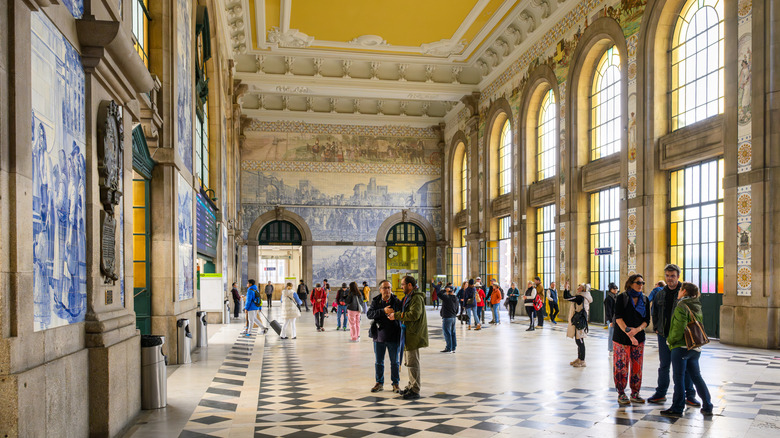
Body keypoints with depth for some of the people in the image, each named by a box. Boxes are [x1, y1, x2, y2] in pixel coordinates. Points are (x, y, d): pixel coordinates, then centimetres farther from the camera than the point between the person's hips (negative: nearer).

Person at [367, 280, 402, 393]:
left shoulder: (397, 302, -5)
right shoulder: (375, 301, -1)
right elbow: (369, 314, -14)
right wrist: (383, 311, -27)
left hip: (393, 337, -2)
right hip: (379, 336, 2)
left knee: (394, 362, 8)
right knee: (378, 362, 12)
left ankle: (396, 383, 21)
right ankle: (379, 383, 26)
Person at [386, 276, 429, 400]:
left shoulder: (417, 298, -16)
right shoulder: (409, 297, 17)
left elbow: (414, 314, -27)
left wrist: (396, 315, -19)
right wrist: (393, 312, 3)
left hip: (414, 334, -11)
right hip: (409, 333, 11)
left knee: (413, 363, -6)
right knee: (410, 362, 17)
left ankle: (415, 391, -1)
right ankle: (411, 386, 27)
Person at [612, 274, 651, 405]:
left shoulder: (645, 300, 9)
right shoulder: (622, 298, -4)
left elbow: (647, 320, 5)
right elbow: (618, 318, -11)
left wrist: (637, 329, -15)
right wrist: (628, 333, -22)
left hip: (639, 337, 4)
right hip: (622, 337, -4)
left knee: (637, 367, 6)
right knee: (621, 366, -2)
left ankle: (635, 394, 17)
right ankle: (621, 394, 8)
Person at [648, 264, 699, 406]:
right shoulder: (660, 294, 10)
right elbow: (654, 313, 19)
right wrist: (656, 328, 9)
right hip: (664, 335, 4)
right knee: (664, 366, 11)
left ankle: (689, 396, 14)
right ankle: (660, 394, 21)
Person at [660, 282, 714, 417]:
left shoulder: (682, 306, -12)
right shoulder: (697, 307, 14)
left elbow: (679, 327, -20)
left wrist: (671, 340, -6)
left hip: (681, 347, -8)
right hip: (695, 348, 8)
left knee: (679, 377, -2)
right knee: (696, 376, 16)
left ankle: (677, 409, 3)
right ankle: (707, 407, 19)